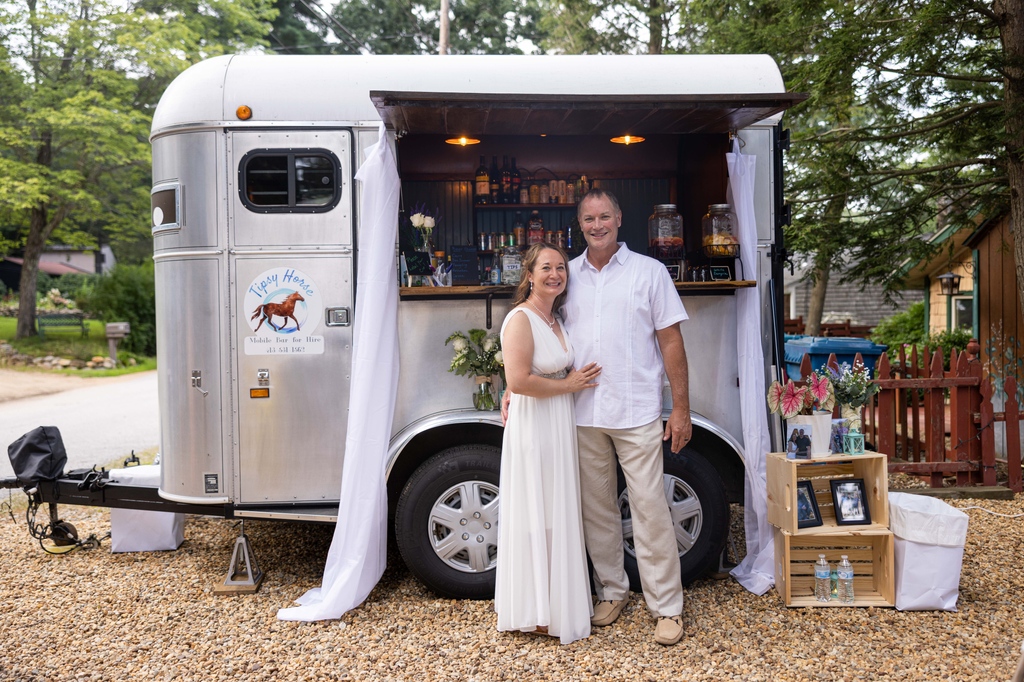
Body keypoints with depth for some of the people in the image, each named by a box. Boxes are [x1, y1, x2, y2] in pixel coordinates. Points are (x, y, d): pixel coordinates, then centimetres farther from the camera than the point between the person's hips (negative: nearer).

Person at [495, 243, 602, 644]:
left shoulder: (556, 318, 12)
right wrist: (569, 385, -16)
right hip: (534, 427, -9)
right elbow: (518, 381, -25)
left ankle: (559, 602, 29)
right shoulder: (521, 319, -15)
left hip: (561, 426, 9)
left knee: (559, 516, 16)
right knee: (535, 517, 1)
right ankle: (537, 613, 14)